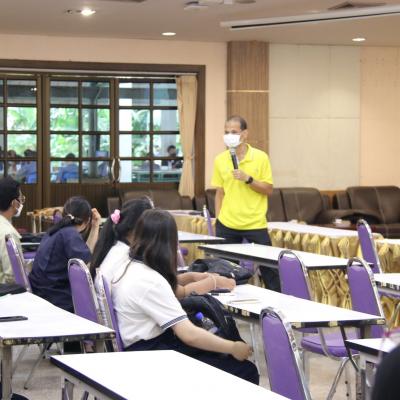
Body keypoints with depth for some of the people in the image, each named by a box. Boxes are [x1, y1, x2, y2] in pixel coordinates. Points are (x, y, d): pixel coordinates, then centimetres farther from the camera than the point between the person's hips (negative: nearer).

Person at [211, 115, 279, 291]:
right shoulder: (220, 160, 4)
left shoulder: (260, 157, -4)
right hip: (227, 225, 2)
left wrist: (248, 179, -17)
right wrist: (217, 220, 6)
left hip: (255, 224, -2)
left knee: (268, 268, 1)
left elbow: (268, 190, -3)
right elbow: (220, 192, 11)